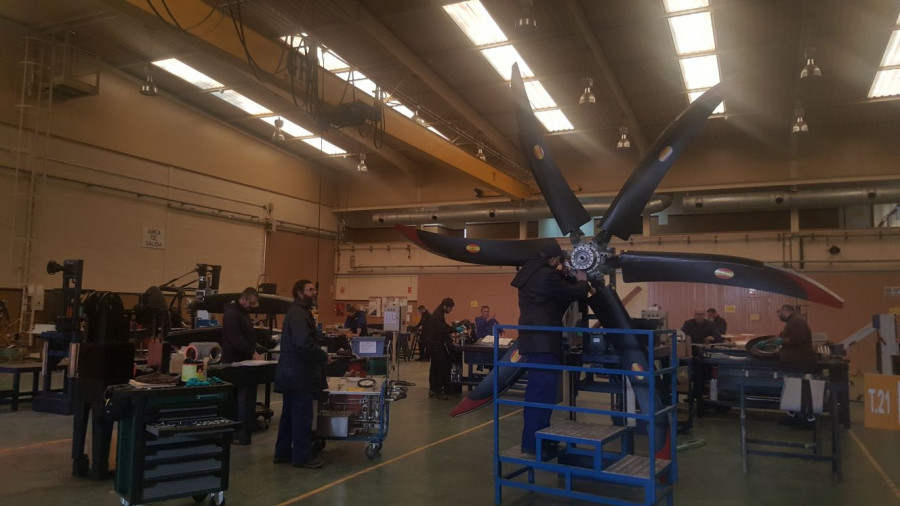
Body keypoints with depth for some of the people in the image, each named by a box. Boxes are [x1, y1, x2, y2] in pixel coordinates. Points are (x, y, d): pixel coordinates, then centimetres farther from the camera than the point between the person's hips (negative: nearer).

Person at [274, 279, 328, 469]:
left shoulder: (296, 311, 17)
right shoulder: (299, 314, -17)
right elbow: (304, 344, -29)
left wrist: (319, 356, 7)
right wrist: (323, 357, -17)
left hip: (292, 372, 11)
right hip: (299, 374, -11)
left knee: (289, 414, 17)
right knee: (303, 415, -3)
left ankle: (283, 452, 26)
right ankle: (302, 457, 5)